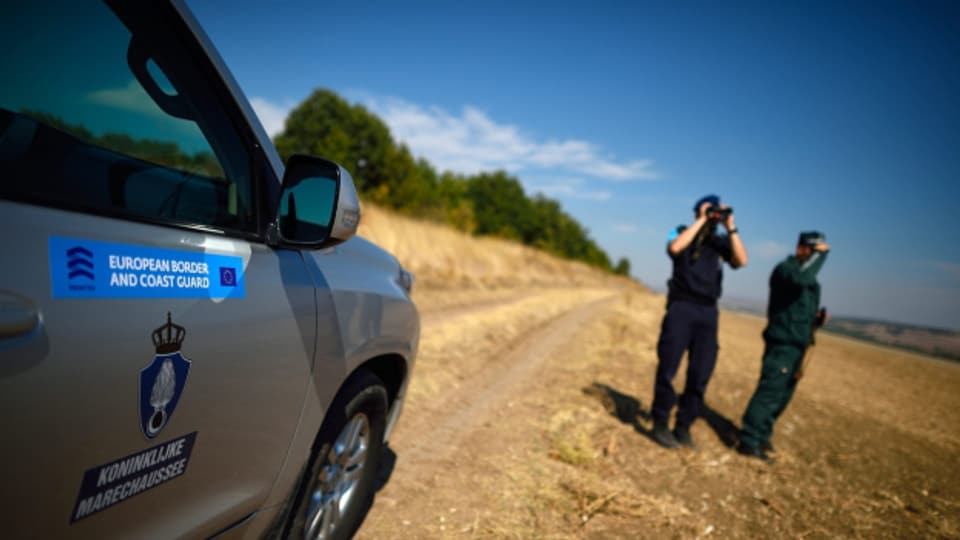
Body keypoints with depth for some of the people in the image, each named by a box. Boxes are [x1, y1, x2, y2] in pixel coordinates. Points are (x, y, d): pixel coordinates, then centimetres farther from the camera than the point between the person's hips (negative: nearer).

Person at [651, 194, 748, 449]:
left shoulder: (722, 242, 11)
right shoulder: (683, 233, 5)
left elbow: (741, 261, -5)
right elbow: (675, 248, -18)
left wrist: (731, 227, -6)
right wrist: (702, 221, -10)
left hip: (708, 312, 3)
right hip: (681, 307, -3)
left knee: (701, 374, 2)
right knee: (668, 368, -2)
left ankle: (683, 427, 16)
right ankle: (659, 425, 11)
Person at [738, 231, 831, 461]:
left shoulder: (811, 281, 19)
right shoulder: (785, 268, -9)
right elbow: (801, 278, -33)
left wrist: (818, 317, 5)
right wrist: (819, 254, -20)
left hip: (797, 346, 9)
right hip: (782, 343, -9)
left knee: (782, 395, 13)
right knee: (769, 392, -11)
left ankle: (761, 435, 24)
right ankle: (749, 442, -7)